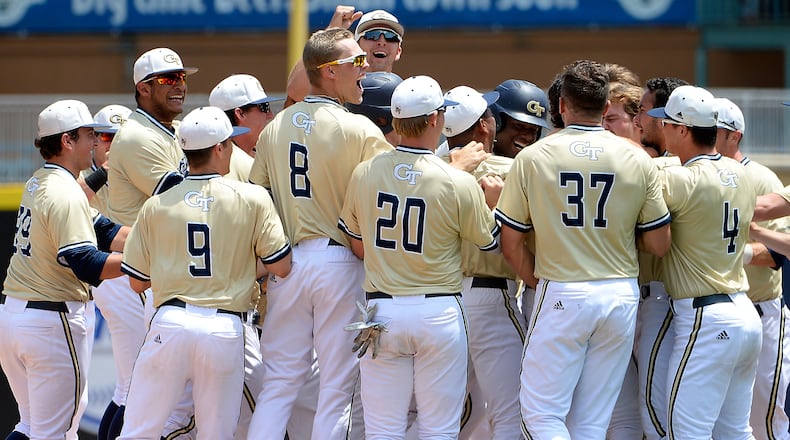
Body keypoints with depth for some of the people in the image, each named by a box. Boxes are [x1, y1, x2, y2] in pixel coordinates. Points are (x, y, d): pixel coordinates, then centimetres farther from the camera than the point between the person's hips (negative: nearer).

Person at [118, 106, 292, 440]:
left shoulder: (156, 205, 6)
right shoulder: (252, 199, 1)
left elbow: (137, 281, 11)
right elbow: (281, 267, 0)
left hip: (170, 324, 1)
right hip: (225, 329, -1)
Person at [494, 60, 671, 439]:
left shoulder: (532, 158, -4)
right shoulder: (638, 161, 1)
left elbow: (510, 244, -1)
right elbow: (659, 245, 2)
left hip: (561, 294, -3)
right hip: (621, 296, 3)